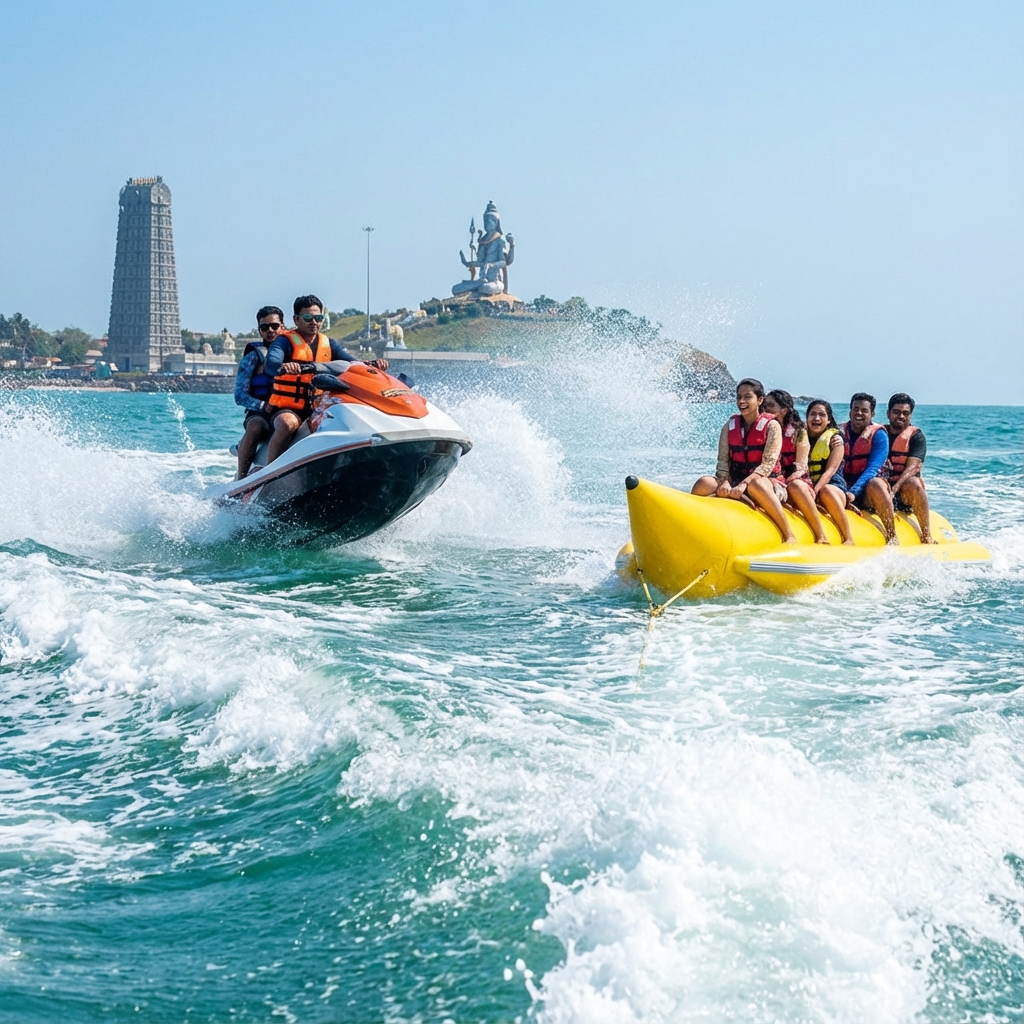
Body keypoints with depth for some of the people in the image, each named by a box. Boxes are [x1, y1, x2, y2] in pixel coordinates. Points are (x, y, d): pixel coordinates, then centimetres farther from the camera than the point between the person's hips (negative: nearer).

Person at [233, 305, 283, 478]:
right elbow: (240, 396, 1)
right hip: (260, 413, -4)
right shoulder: (252, 357, 9)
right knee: (256, 426, -36)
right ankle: (240, 480, -35)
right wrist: (264, 406, -16)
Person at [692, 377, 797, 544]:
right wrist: (725, 483, -16)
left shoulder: (771, 426, -2)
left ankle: (789, 535, -34)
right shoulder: (730, 426, 10)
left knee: (756, 484, -41)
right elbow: (723, 460, 5)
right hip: (735, 483, 4)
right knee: (704, 484, -25)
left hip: (770, 485, -4)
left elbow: (768, 464, -12)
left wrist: (744, 484, -26)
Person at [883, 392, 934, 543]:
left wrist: (895, 488, -27)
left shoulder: (916, 436, 4)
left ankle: (927, 536, -33)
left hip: (904, 493, -2)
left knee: (913, 483, -34)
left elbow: (912, 467, -10)